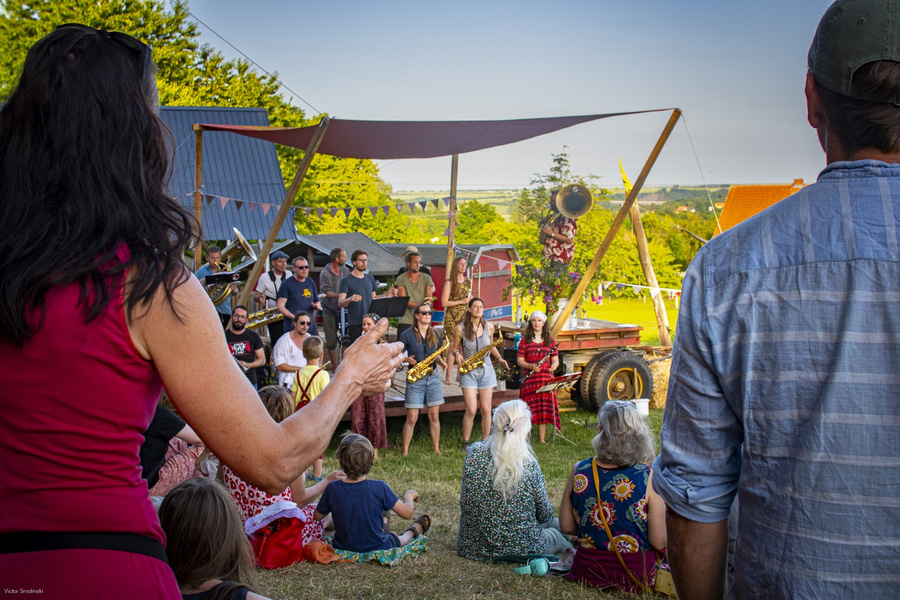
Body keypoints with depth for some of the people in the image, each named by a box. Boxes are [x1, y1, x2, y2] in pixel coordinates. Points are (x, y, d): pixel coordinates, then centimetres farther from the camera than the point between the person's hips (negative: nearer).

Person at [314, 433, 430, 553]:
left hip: (343, 548, 2)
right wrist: (409, 496, 8)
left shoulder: (332, 490, -18)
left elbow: (317, 516, -1)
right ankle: (411, 532, 56)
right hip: (377, 549, -2)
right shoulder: (379, 488, -23)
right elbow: (407, 513, -14)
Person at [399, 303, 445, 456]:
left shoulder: (435, 334, 10)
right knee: (412, 418, -4)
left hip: (433, 377, 4)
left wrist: (441, 362, -1)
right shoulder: (407, 335, -3)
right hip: (415, 379, -4)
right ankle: (405, 452, 4)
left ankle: (436, 449, 16)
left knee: (434, 416, 6)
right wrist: (407, 359, -19)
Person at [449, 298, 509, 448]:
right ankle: (466, 443, 8)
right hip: (468, 372, -2)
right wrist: (457, 354, -16)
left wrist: (499, 358, 1)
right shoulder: (460, 329, -6)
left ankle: (485, 442, 18)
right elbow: (454, 348, 6)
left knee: (486, 410, 4)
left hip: (486, 370, 3)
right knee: (471, 410, -8)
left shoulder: (489, 326, 1)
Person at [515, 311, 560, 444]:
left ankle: (542, 438, 6)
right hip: (530, 378, -2)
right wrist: (530, 366, -16)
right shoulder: (525, 341, 6)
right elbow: (519, 360, 2)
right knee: (530, 406, -6)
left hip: (546, 378, 2)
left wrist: (554, 366, -12)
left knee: (545, 406, 0)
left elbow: (555, 359, 11)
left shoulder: (550, 341, 12)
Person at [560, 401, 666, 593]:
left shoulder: (578, 471, -10)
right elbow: (659, 542, -14)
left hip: (587, 572, 5)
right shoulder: (649, 477, -19)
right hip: (635, 577, -5)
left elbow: (567, 527, 1)